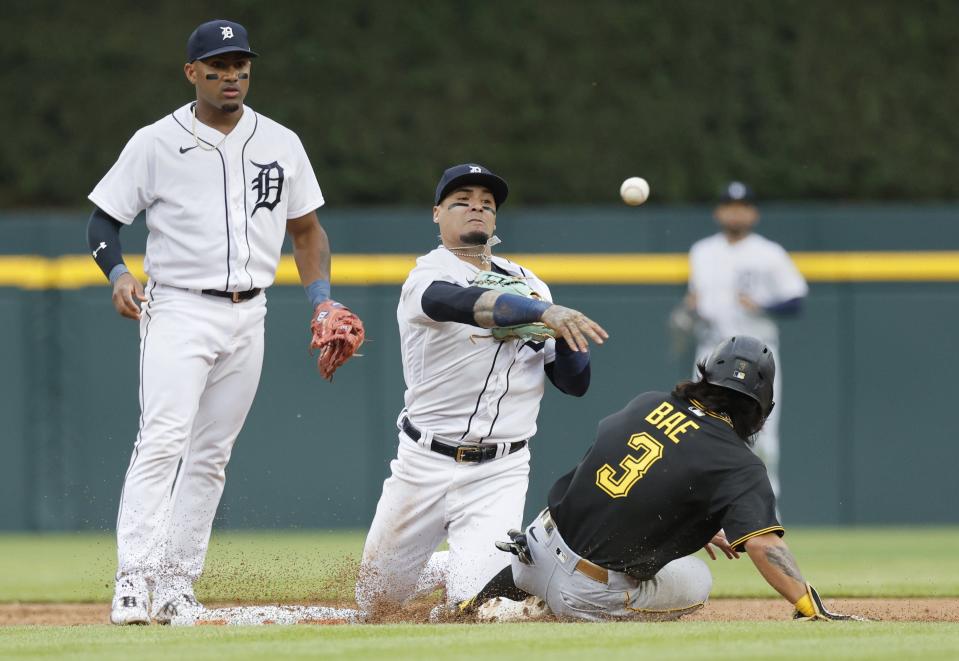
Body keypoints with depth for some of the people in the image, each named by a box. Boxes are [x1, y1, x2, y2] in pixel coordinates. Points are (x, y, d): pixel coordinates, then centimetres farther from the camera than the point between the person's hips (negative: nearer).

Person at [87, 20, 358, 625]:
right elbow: (104, 219, 3)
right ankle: (133, 581, -24)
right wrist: (118, 273, -16)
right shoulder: (155, 143, -2)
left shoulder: (281, 144, 8)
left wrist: (323, 300, 3)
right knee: (163, 441, -19)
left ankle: (176, 587, 9)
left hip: (247, 319, 4)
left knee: (211, 455, 5)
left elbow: (306, 229, 17)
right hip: (178, 310, -4)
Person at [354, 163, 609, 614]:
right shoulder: (425, 279, -8)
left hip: (500, 473, 1)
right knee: (376, 599, 6)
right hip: (424, 464, -1)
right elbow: (461, 303, -35)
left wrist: (561, 330, -13)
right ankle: (456, 567, 38)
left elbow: (576, 384, 8)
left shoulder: (528, 285, 9)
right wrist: (544, 312, -49)